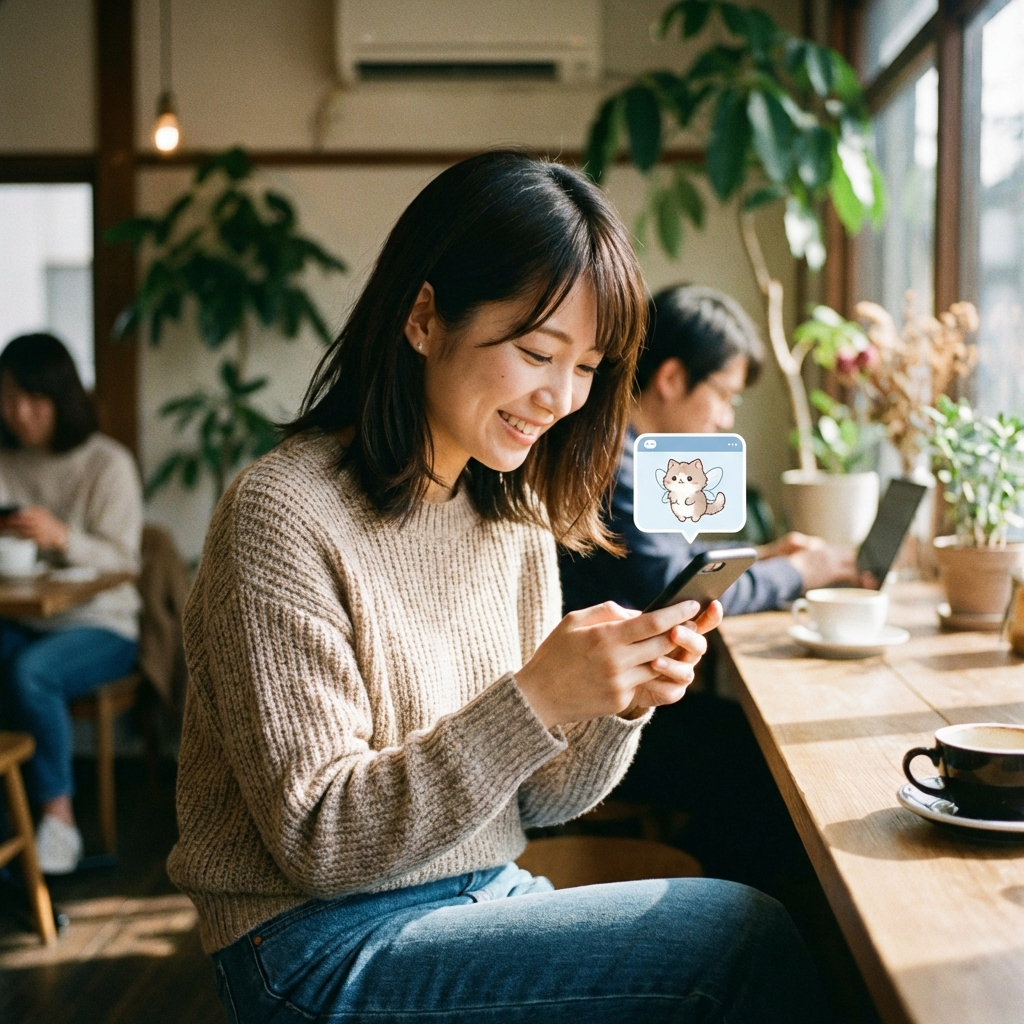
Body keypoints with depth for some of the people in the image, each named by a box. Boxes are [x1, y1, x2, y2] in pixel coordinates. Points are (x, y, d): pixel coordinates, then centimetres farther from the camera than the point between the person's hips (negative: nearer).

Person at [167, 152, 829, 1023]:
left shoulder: (516, 517, 6)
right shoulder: (284, 514, -16)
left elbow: (532, 798, 8)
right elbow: (315, 842, -18)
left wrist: (619, 706, -12)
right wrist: (536, 701, -27)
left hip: (486, 900, 7)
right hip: (323, 946, -6)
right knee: (746, 937, -16)